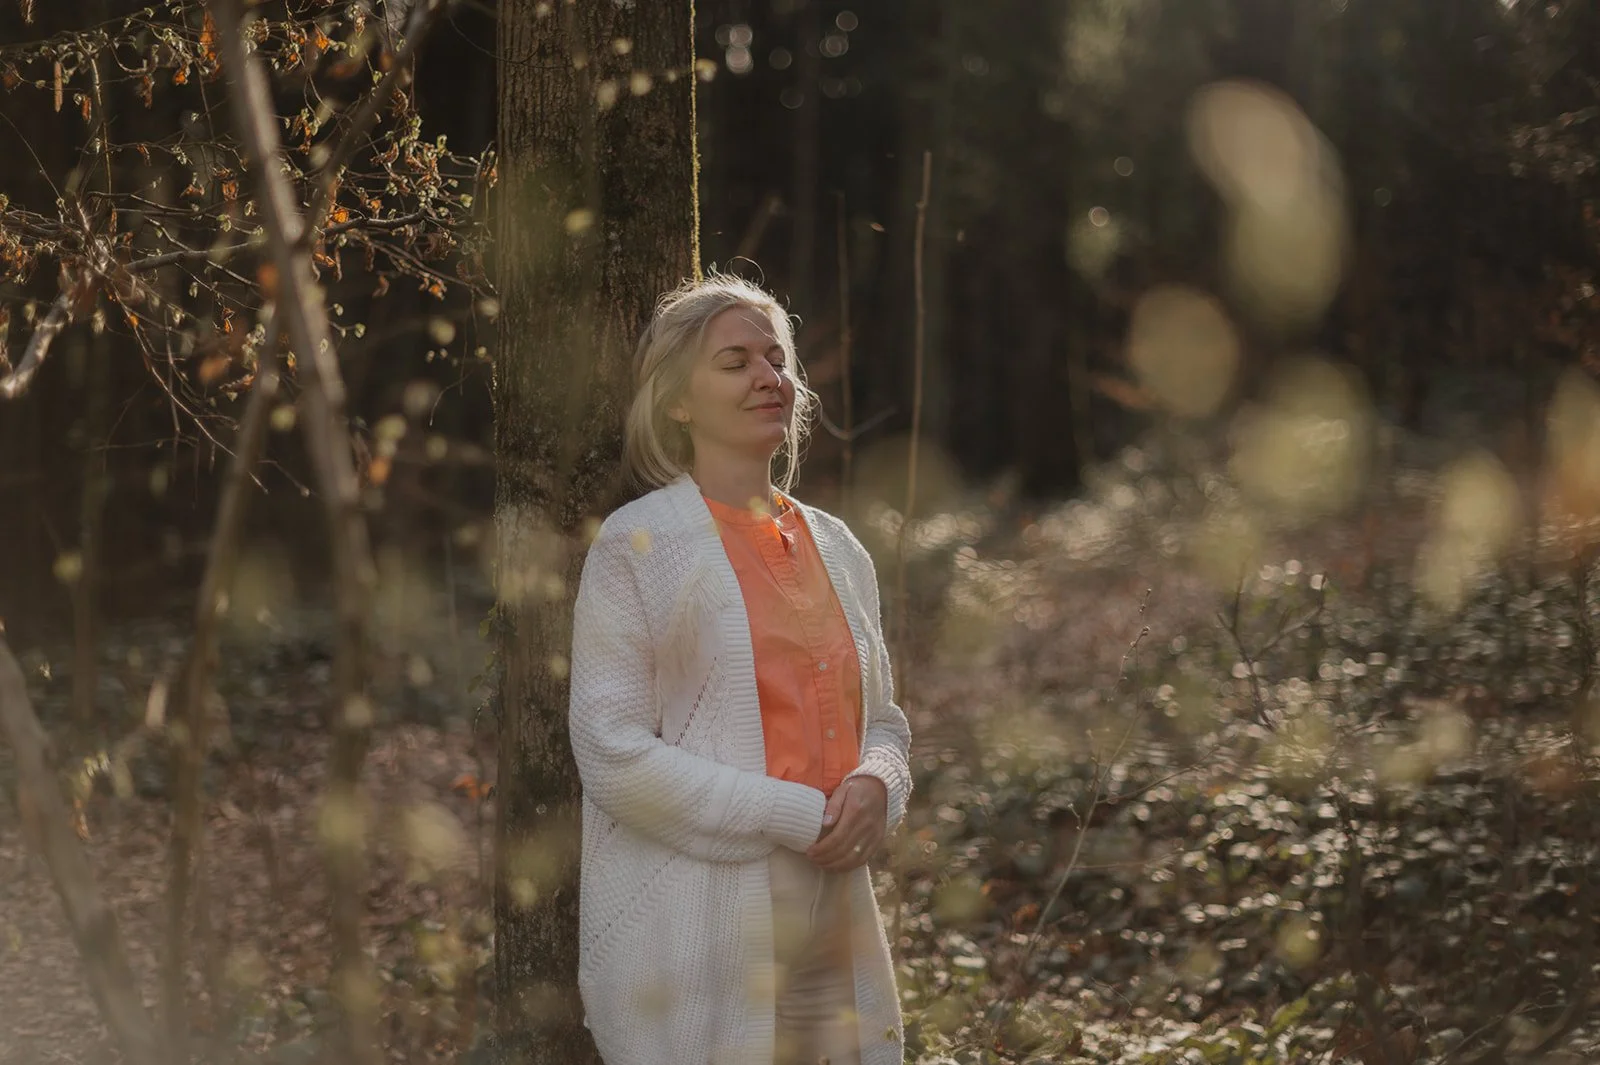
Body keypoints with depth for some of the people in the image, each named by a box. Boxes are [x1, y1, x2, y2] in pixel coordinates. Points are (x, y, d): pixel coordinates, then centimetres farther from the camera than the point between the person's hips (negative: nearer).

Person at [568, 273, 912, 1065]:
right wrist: (800, 817, -16)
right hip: (694, 936, -5)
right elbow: (612, 753, -12)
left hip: (833, 937, 6)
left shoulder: (836, 548, 13)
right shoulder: (636, 545, -5)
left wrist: (877, 787, -5)